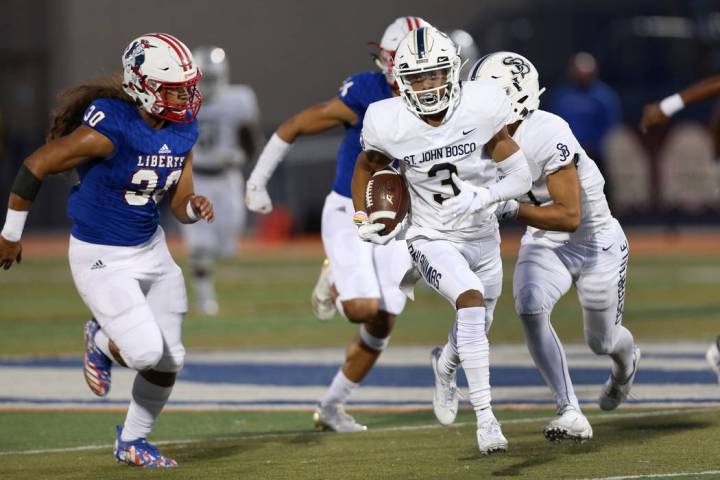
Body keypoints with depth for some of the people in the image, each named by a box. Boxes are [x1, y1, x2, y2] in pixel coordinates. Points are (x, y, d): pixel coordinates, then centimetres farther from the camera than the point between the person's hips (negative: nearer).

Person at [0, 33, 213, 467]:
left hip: (151, 249, 7)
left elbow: (179, 204, 7)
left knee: (169, 359, 9)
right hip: (102, 258, -7)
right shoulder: (109, 129, -25)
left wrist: (195, 207, -18)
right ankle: (101, 342, 19)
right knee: (145, 352, -17)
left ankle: (132, 442, 31)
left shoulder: (182, 131, -3)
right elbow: (37, 165, -17)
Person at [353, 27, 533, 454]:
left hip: (482, 236, 3)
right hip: (432, 240, -3)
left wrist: (480, 197, -24)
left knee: (477, 323, 22)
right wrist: (362, 219, -2)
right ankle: (485, 416, -28)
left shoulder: (481, 110, -20)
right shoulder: (389, 125, -18)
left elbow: (521, 178, -11)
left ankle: (445, 373, 58)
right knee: (471, 300, -29)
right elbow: (366, 167, 5)